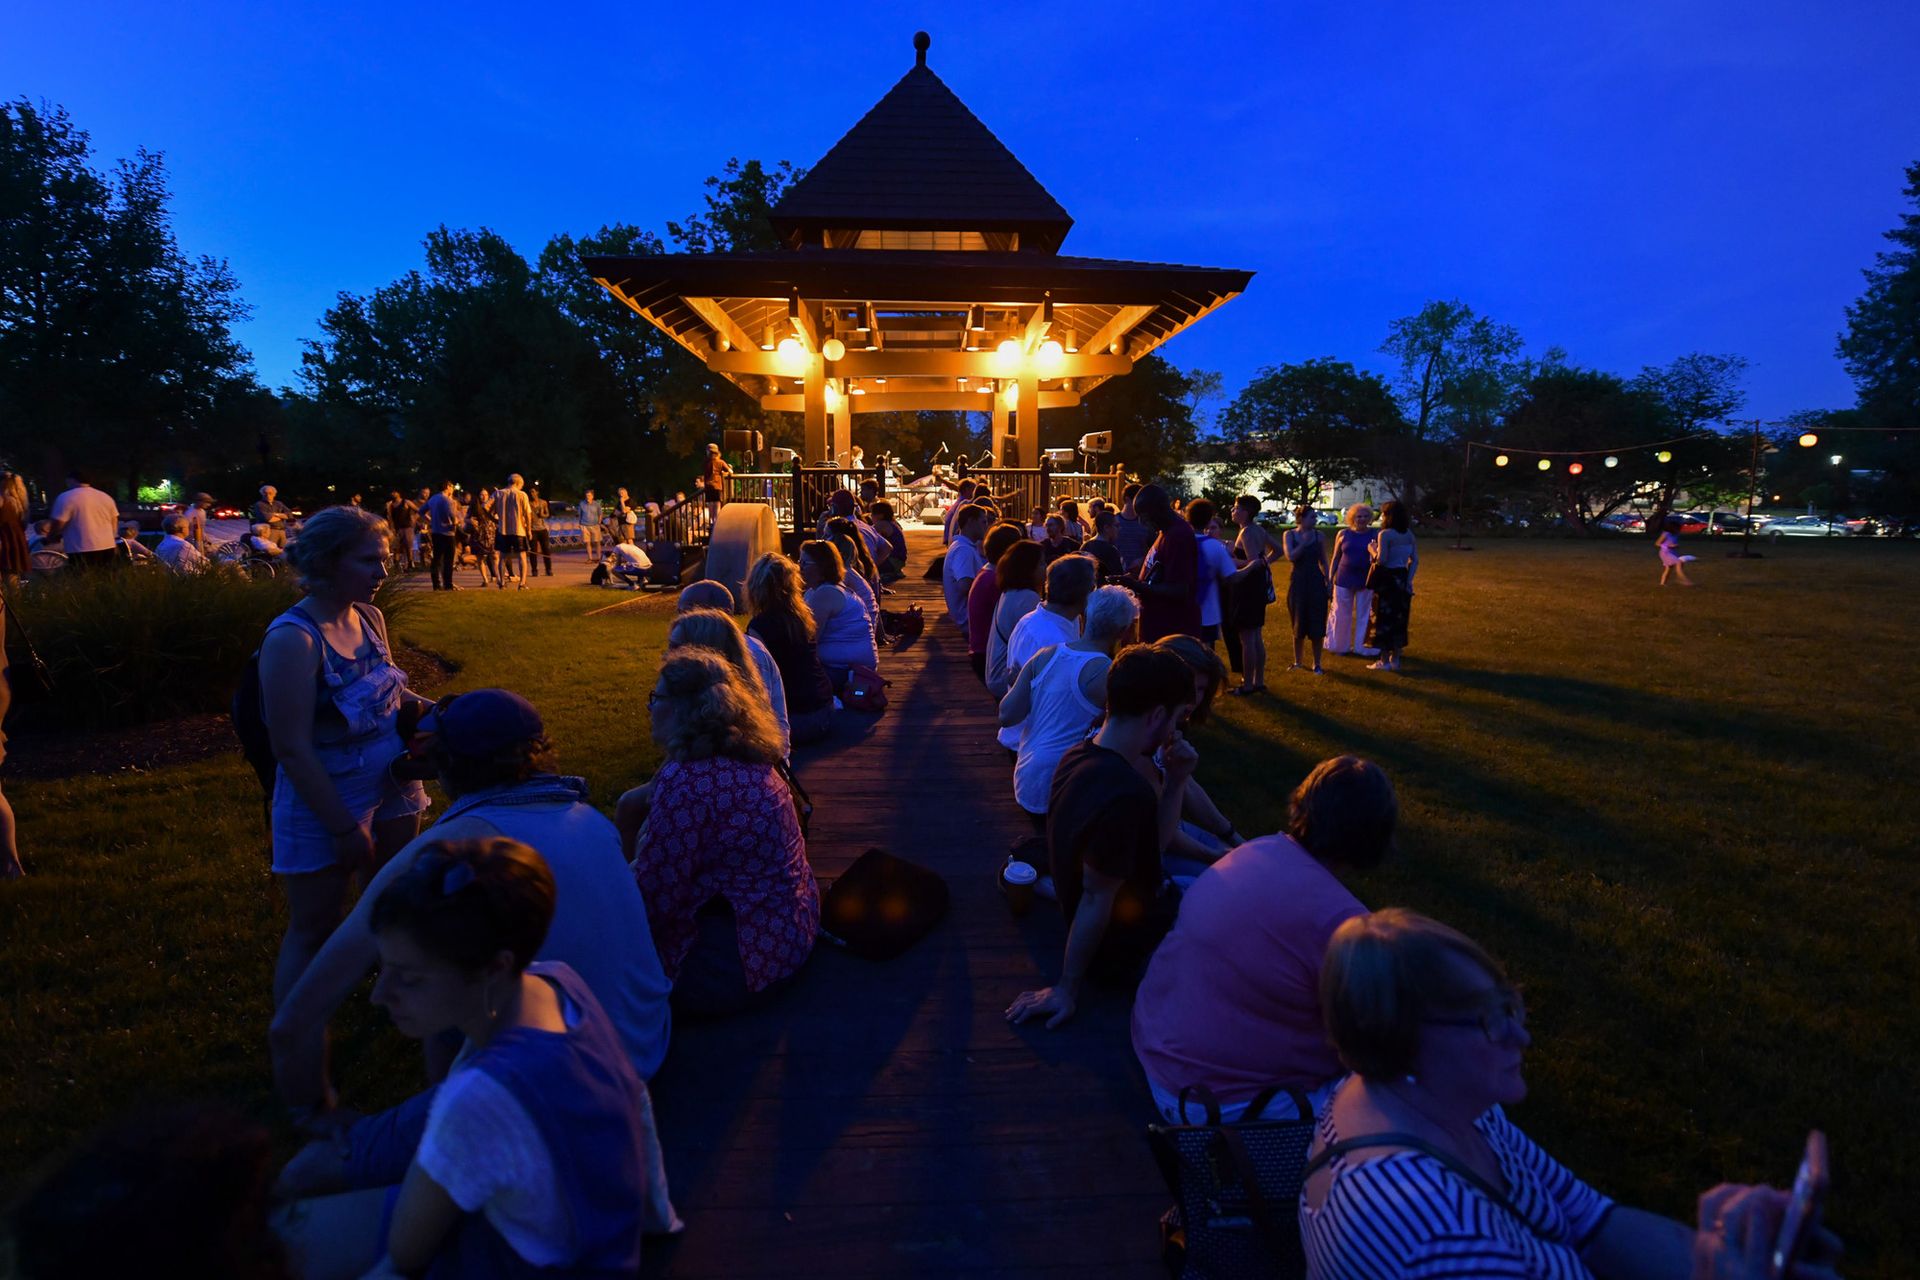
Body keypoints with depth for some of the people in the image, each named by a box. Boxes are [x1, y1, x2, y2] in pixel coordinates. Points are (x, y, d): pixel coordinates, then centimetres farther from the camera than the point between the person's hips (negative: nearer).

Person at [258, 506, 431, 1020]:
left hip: (391, 791, 7)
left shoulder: (369, 617, -1)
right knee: (314, 932, 8)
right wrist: (344, 828, -19)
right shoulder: (294, 639, -23)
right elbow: (293, 750, -22)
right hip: (325, 807, -7)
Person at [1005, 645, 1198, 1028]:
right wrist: (1067, 988, -16)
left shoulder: (1079, 755, -5)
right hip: (1129, 945, -8)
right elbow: (1096, 900, -24)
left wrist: (1175, 781, -7)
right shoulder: (1127, 794, -32)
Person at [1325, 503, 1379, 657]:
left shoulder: (1374, 535, 2)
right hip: (1344, 580, 0)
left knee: (1364, 614, 6)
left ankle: (1362, 646, 17)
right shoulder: (1343, 534, 3)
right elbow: (1335, 558, 7)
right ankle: (1338, 645, 21)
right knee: (1341, 614, 7)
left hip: (1366, 581, 0)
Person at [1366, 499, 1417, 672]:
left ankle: (1384, 661, 6)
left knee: (1384, 619, 2)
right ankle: (1395, 659, 19)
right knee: (1398, 619, 13)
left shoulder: (1385, 534, -13)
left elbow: (1381, 560, -19)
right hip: (1402, 579, 7)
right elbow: (1415, 560, 7)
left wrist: (1373, 550, -1)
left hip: (1387, 580, -7)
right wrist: (1409, 580, 8)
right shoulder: (1408, 534, 8)